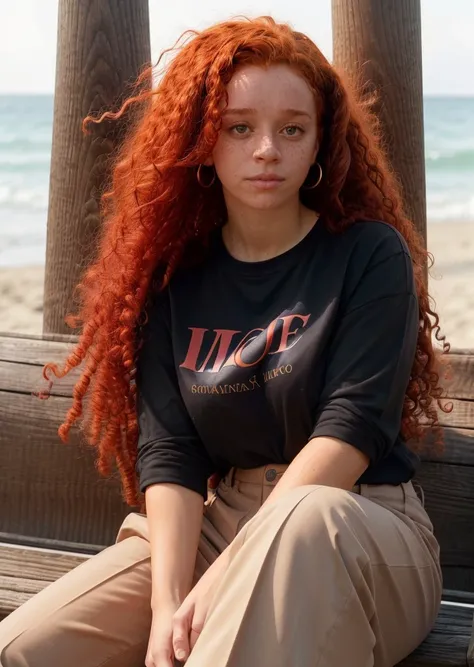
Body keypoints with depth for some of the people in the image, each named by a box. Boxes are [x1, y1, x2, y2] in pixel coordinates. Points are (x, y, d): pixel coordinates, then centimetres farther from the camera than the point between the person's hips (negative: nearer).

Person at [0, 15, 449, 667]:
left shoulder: (371, 256, -2)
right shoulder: (174, 278, 8)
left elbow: (351, 424, -13)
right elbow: (167, 449, -2)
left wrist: (230, 577, -23)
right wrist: (166, 600, -19)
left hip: (361, 523, -3)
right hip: (207, 524, 3)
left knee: (307, 517, -40)